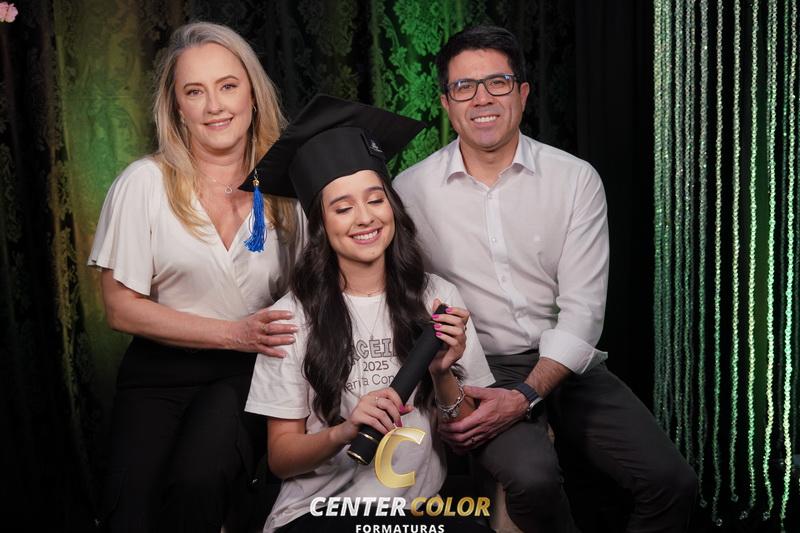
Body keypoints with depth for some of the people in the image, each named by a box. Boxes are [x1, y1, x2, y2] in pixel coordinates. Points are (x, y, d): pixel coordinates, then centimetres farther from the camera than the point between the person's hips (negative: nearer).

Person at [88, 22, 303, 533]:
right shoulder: (145, 182, -4)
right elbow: (122, 308, -4)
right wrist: (234, 332, -13)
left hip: (249, 374, 0)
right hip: (161, 373, 0)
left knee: (197, 483, -27)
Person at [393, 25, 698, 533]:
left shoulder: (576, 179, -1)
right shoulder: (411, 190, -2)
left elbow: (583, 310, -7)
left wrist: (524, 395, -20)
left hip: (564, 365, 2)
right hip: (475, 372, -2)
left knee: (672, 481, -14)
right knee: (532, 476, -30)